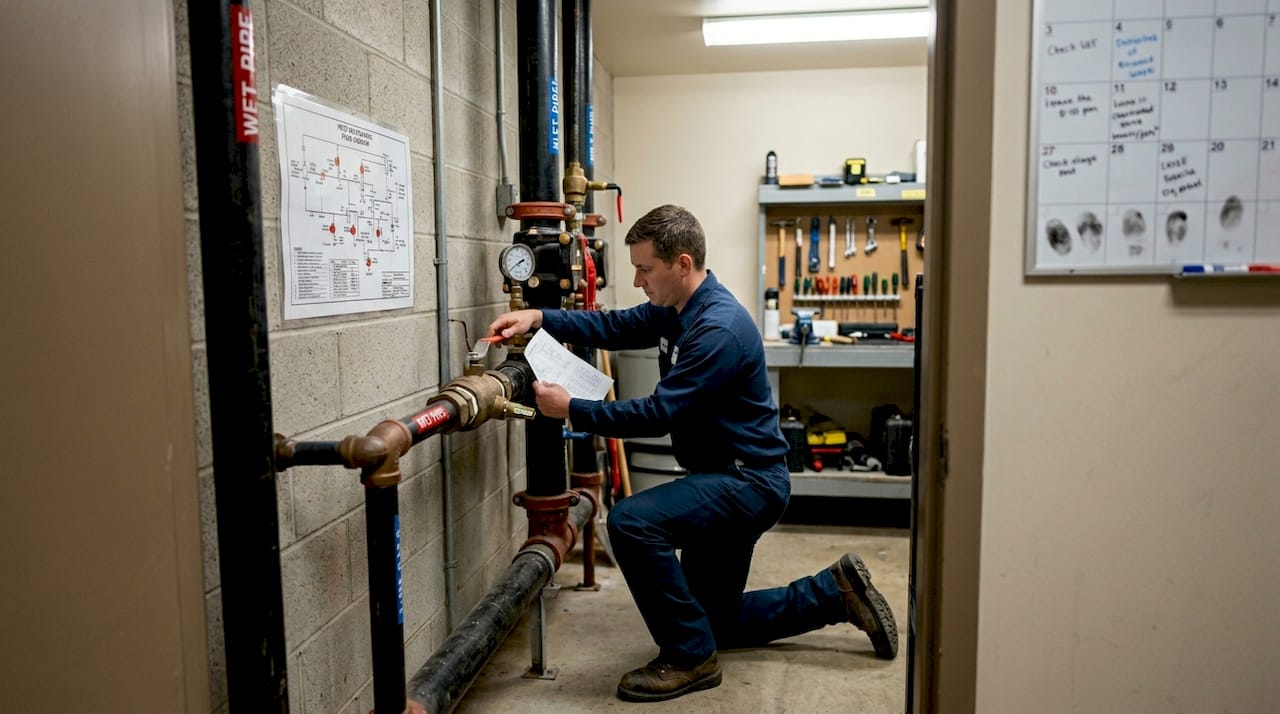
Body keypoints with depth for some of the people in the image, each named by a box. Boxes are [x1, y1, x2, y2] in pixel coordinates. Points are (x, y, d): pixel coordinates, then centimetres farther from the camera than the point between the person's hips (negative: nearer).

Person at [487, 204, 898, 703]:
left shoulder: (719, 329, -26)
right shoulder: (676, 309, 5)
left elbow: (658, 413, -29)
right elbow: (614, 327, 5)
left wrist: (572, 410, -24)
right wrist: (539, 318, -9)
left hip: (750, 482, -10)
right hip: (728, 479, 10)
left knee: (632, 521, -29)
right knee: (716, 622, 18)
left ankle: (690, 657, -11)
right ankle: (836, 591, 29)